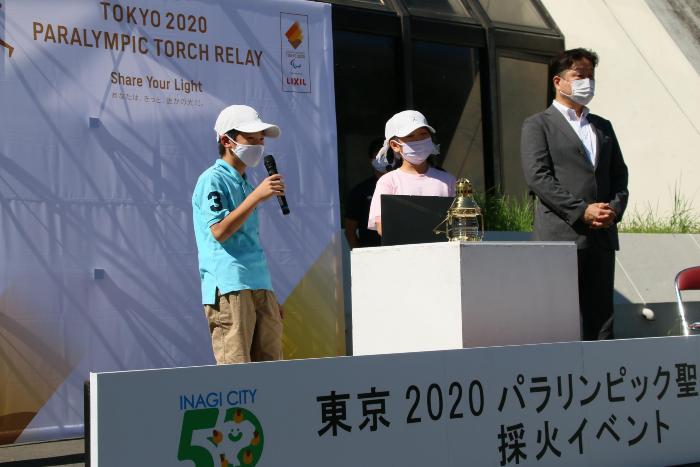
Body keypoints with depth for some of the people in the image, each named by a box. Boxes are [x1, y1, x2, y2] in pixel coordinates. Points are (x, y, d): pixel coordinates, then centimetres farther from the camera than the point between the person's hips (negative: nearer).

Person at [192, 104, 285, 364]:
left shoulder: (244, 183, 22)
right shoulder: (212, 180, -4)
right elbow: (219, 231, -17)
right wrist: (256, 196, -18)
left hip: (259, 286, 8)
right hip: (229, 288, -8)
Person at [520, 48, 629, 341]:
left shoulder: (603, 127, 23)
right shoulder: (538, 125, 3)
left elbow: (619, 175, 19)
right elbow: (538, 177, -8)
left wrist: (614, 208, -2)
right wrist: (582, 211, -14)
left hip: (602, 236, 6)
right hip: (561, 235, -6)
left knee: (601, 321, 4)